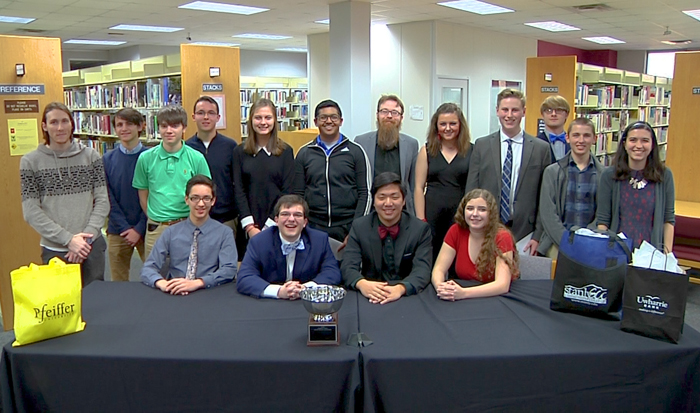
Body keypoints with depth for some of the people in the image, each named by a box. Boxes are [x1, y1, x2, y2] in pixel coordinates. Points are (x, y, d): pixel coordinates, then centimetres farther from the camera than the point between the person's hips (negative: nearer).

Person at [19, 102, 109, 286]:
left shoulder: (91, 156, 3)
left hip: (92, 246, 1)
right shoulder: (30, 161, -1)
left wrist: (87, 236, -10)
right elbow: (31, 212, -4)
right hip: (54, 250, -1)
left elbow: (102, 201, 1)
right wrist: (68, 239, -11)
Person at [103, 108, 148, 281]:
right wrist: (126, 228, -8)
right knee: (118, 283, 11)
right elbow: (108, 199, 0)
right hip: (117, 231, 2)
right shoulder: (107, 160, 2)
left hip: (146, 229, -2)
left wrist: (139, 229, -10)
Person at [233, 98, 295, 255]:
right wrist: (249, 226, -8)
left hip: (277, 224, -1)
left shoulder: (285, 151, 1)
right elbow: (238, 190, 2)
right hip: (248, 227, 1)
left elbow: (287, 191, -3)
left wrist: (269, 225, -10)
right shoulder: (240, 152, 6)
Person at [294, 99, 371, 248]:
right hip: (313, 229, 1)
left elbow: (365, 194, -1)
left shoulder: (356, 151, 3)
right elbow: (298, 195, 9)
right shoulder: (304, 153, 9)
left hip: (348, 229, -1)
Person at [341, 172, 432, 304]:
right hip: (370, 299, 0)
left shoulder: (421, 229, -1)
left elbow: (422, 269, -11)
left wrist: (401, 288, -32)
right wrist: (362, 284, -28)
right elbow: (348, 267, -6)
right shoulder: (359, 227, 2)